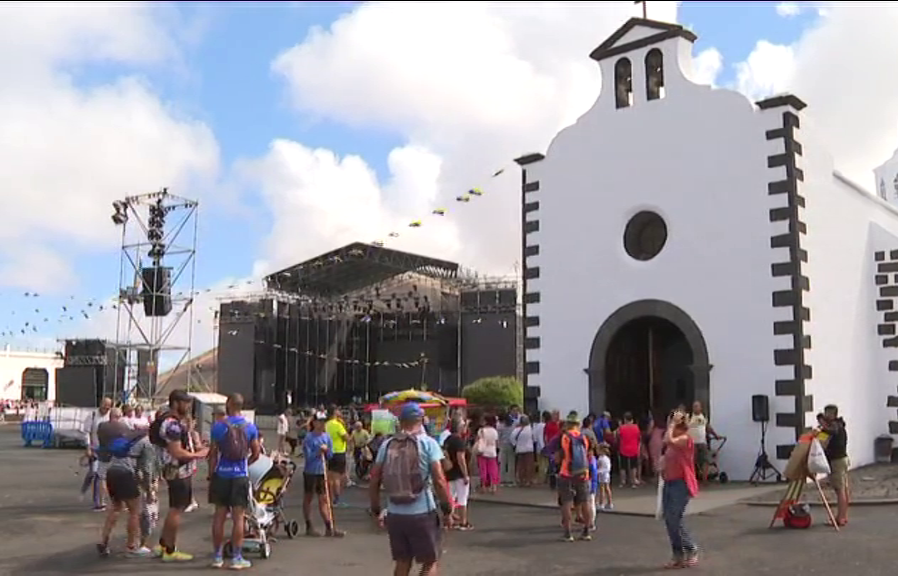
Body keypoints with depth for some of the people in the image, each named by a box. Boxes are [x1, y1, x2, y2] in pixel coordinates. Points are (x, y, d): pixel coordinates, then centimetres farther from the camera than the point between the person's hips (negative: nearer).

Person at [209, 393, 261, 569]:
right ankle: (237, 558, 6)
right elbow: (256, 453, 2)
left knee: (219, 515, 10)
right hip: (240, 476, 0)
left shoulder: (218, 426, -5)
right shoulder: (250, 427, -1)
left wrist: (212, 472, 6)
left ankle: (217, 556, 16)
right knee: (238, 517, 4)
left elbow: (213, 453, -4)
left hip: (221, 475, 0)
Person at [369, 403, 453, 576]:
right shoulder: (428, 443, -7)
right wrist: (447, 506, -2)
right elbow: (439, 480, -13)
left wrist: (375, 508, 14)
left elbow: (375, 479, 3)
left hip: (395, 514, 4)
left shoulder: (387, 445, 3)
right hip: (422, 513, -4)